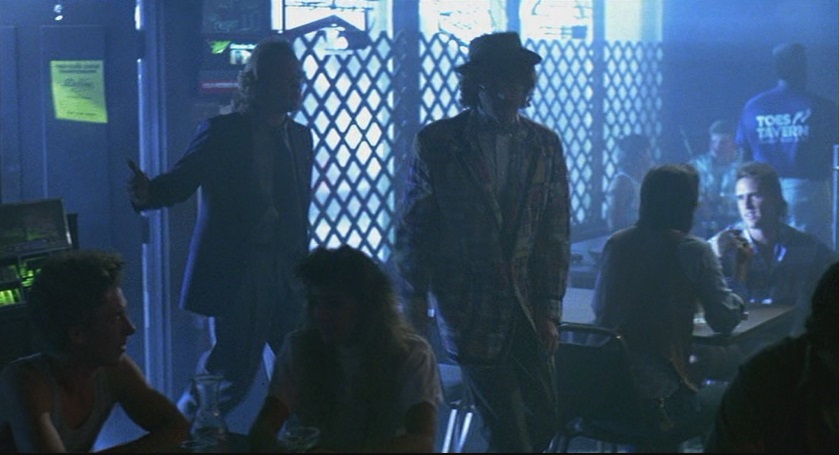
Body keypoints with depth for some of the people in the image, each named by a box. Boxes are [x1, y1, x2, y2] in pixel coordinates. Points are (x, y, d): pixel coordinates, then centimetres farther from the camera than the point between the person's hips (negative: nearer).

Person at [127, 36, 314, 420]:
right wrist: (146, 193, -32)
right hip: (237, 271, -5)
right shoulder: (222, 132, -5)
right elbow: (178, 183, -10)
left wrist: (303, 262, 15)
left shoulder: (301, 136, 12)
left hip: (289, 272, 6)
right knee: (233, 369, -3)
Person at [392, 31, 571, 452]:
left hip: (527, 310, 4)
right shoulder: (436, 142, -4)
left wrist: (549, 306, 1)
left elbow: (556, 233, 6)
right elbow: (411, 228, 1)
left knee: (543, 420, 5)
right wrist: (414, 302, 0)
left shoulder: (545, 145, 5)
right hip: (471, 309, -3)